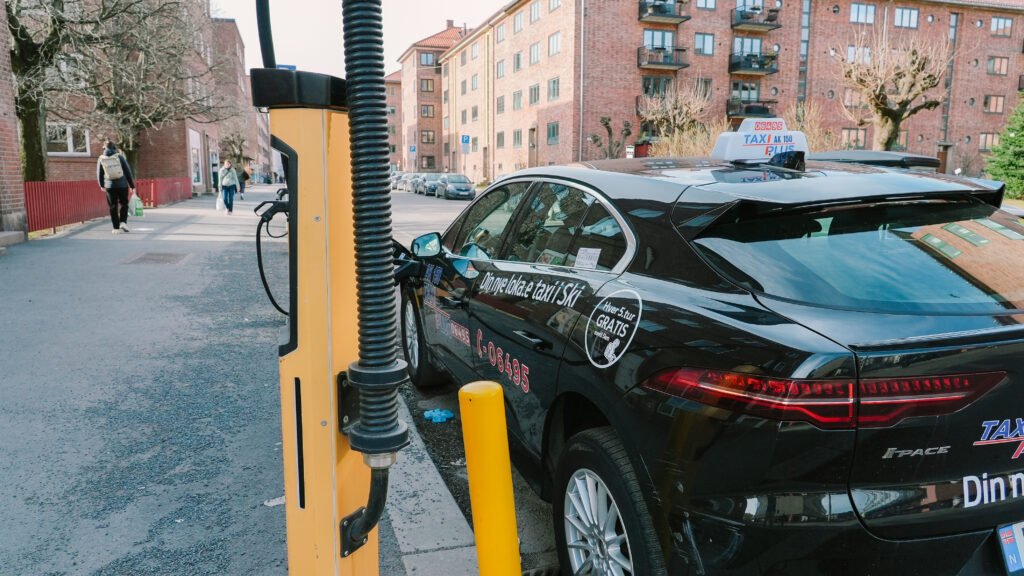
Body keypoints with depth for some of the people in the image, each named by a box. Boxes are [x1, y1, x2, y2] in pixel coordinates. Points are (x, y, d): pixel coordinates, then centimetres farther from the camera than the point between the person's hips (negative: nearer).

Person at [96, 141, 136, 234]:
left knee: (113, 206, 8)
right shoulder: (119, 157, -4)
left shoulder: (101, 159, 1)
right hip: (122, 185, -1)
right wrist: (132, 185, 3)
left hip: (110, 186, 1)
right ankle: (123, 222, -3)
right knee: (123, 204, 15)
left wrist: (102, 185, 26)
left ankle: (116, 228, 7)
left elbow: (99, 174, 9)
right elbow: (127, 171, -3)